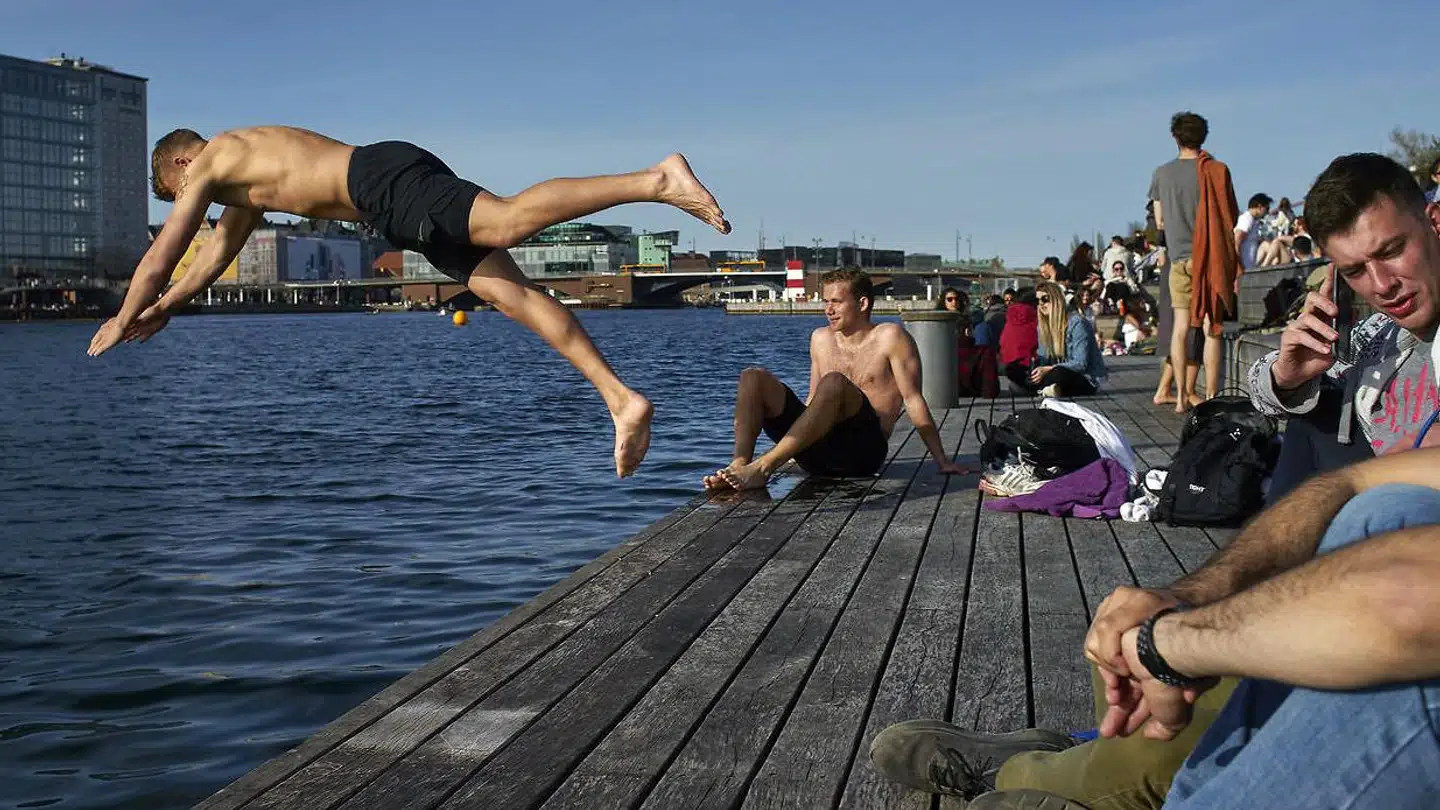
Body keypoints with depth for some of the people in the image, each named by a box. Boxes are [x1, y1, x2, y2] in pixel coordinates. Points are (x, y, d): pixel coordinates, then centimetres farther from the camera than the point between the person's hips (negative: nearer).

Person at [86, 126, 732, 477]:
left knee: (510, 220, -29)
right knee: (506, 289, -8)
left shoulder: (208, 163, 14)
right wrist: (166, 308, 58)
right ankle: (622, 400, -21)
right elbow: (217, 253, 52)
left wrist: (123, 321, 30)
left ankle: (656, 180, -41)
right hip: (401, 194, 8)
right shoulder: (246, 178, 39)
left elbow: (158, 258, 16)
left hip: (387, 181, -8)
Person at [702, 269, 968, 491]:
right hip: (817, 453, 6)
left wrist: (942, 461, -2)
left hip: (864, 449, -6)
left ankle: (762, 467, -42)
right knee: (753, 378, -9)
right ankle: (739, 464, -32)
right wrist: (791, 451, 31)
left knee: (834, 382, -35)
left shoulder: (890, 337, 3)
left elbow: (913, 400, -1)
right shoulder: (821, 338, 19)